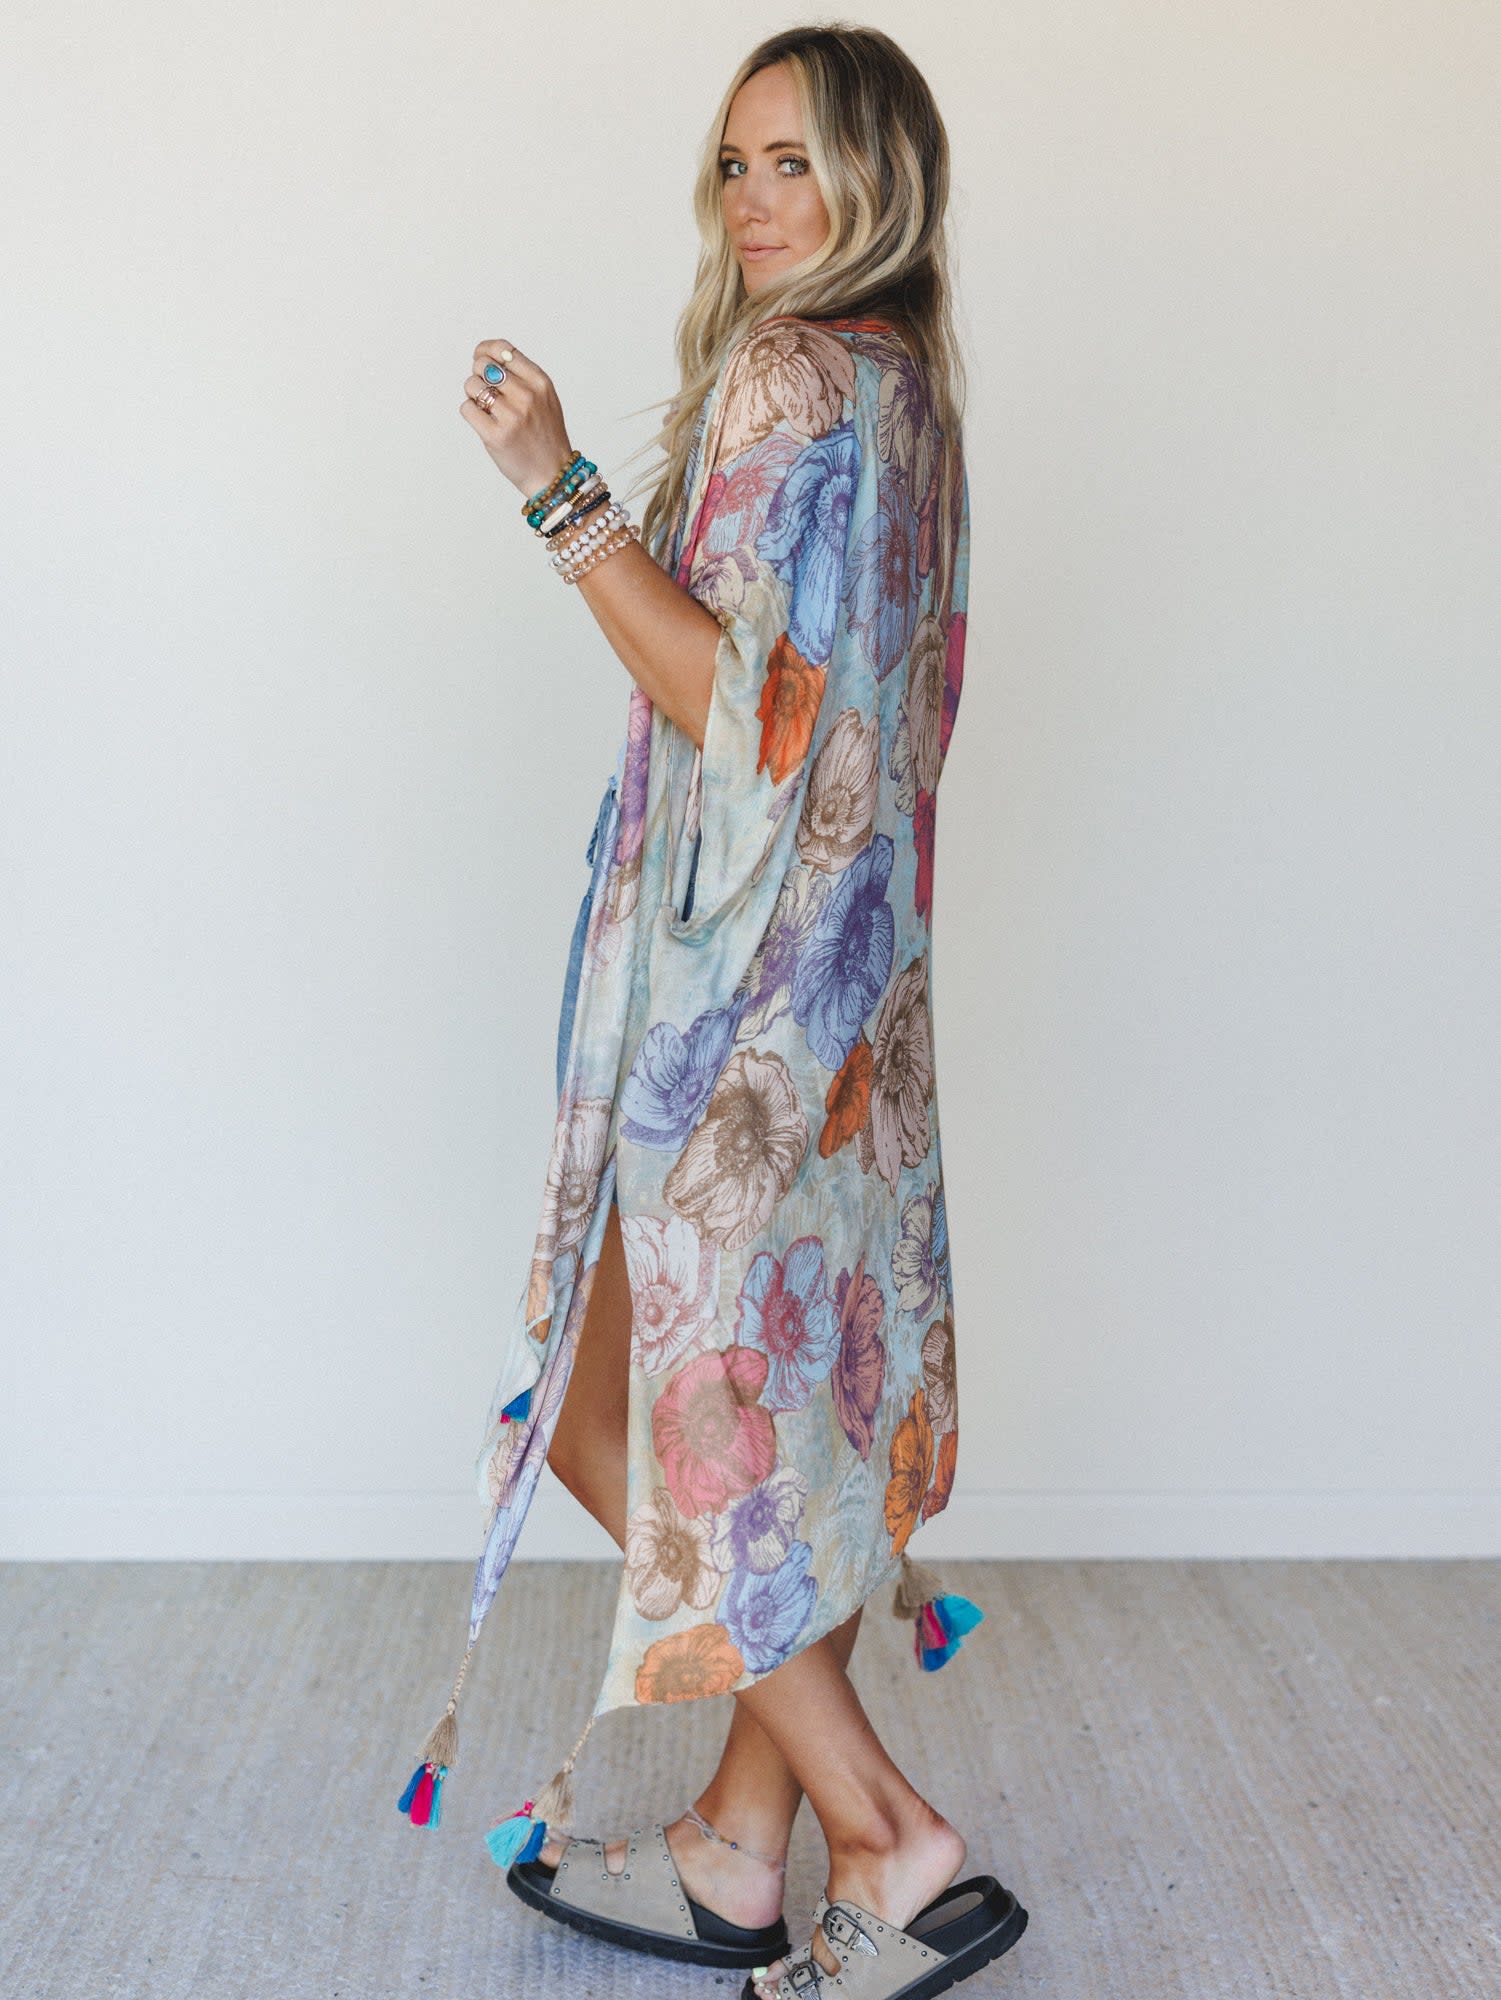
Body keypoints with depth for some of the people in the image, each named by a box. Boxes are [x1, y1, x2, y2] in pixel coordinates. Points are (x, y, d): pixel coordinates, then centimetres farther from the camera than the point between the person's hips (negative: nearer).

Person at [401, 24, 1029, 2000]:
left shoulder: (791, 374, -13)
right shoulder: (905, 380, 16)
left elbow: (746, 706, -21)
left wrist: (563, 494, -20)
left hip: (741, 968, -10)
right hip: (845, 967, 10)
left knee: (637, 1399, 1)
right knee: (795, 1391, 13)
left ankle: (893, 1841, 6)